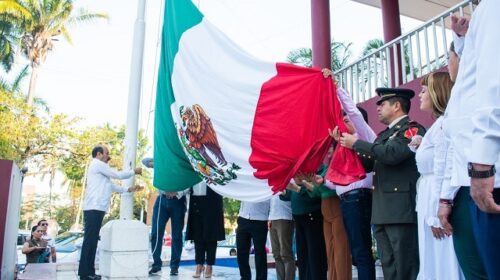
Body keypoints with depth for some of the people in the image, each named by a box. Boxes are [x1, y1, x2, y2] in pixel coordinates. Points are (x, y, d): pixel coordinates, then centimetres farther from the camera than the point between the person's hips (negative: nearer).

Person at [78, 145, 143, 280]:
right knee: (89, 240, -9)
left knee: (92, 241, 8)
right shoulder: (98, 164, -4)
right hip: (94, 209, -10)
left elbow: (111, 186, 23)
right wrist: (134, 171, 8)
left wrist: (129, 189, 19)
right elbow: (118, 175, -5)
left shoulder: (100, 168, 25)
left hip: (96, 209, 10)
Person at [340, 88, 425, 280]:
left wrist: (356, 143, -11)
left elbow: (392, 154, -21)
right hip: (382, 211, 8)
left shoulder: (412, 129, -4)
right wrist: (348, 144, 7)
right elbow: (368, 165, 19)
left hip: (402, 209, -8)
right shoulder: (384, 134, 22)